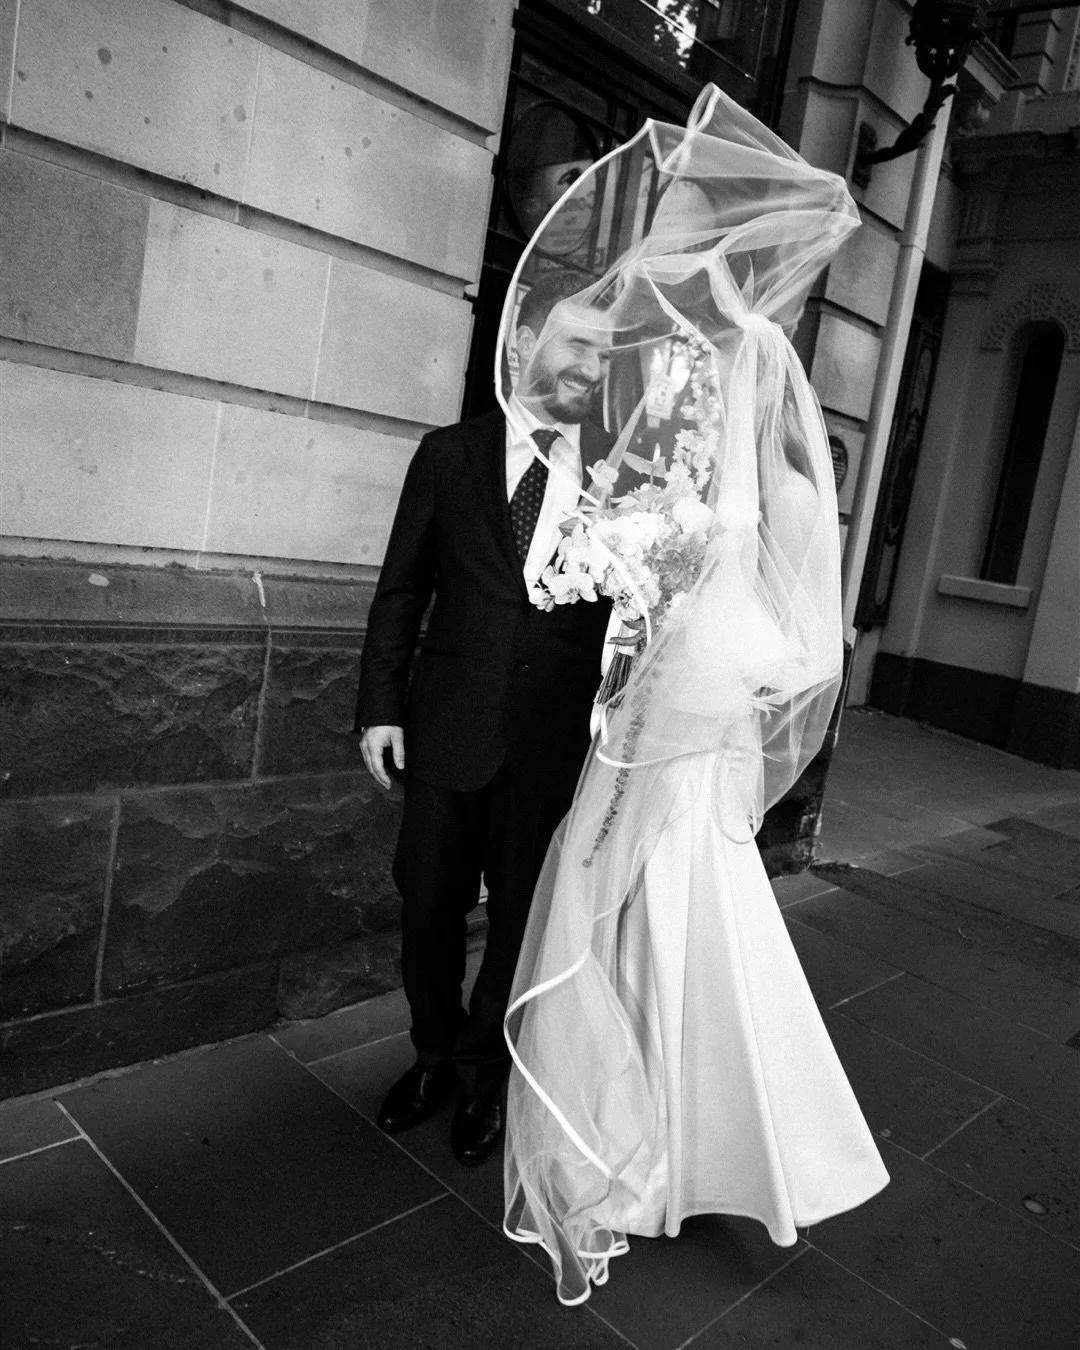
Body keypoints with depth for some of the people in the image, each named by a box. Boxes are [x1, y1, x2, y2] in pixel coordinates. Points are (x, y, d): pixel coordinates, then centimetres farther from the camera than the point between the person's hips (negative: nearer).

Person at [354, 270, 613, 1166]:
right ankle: (436, 1053, 39)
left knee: (522, 914, 12)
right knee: (429, 905, 14)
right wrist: (380, 705, 0)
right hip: (448, 725, 1)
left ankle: (487, 1070, 36)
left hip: (560, 737, 0)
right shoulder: (450, 455, 3)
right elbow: (401, 591, 5)